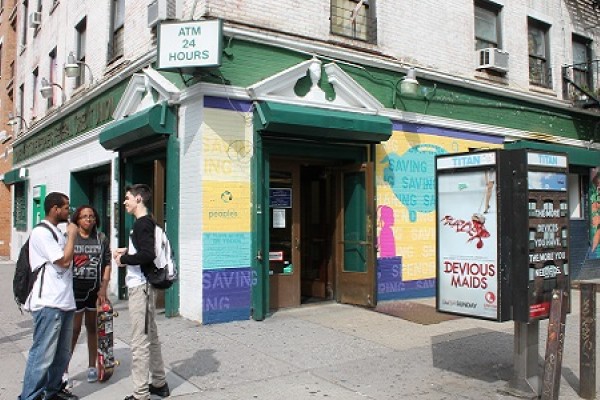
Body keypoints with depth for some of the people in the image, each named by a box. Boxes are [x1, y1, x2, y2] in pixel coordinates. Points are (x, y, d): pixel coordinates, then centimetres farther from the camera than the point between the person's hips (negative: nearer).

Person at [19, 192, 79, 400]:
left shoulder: (57, 232, 18)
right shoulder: (41, 233, -11)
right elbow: (64, 261, -15)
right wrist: (72, 236, -6)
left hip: (64, 302, 9)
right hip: (49, 304, -9)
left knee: (62, 353, 15)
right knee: (43, 354, -6)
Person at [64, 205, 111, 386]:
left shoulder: (101, 238, 6)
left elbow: (107, 264, 6)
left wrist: (103, 288, -1)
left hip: (95, 290, 3)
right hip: (75, 289, -3)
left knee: (92, 327, 12)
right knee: (74, 329, -1)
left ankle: (92, 366, 25)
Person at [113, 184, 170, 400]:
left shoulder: (143, 223, -15)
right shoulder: (146, 222, 14)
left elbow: (147, 255, -27)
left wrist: (124, 259, -13)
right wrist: (127, 250, 14)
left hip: (140, 287, -10)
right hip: (143, 285, 10)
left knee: (140, 341, -5)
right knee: (151, 336, 18)